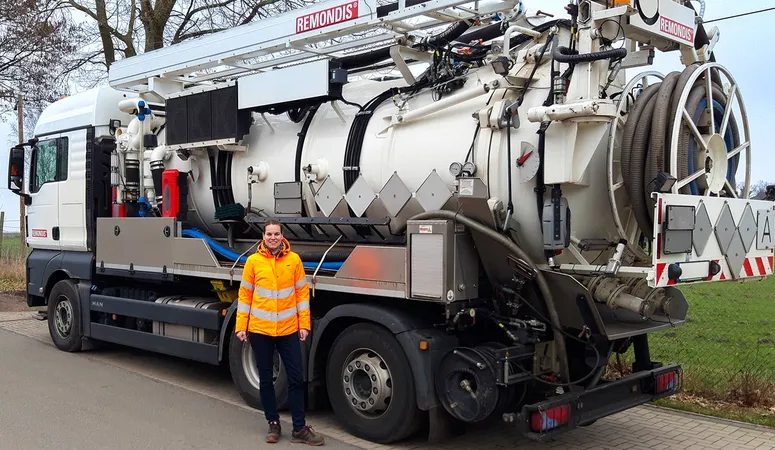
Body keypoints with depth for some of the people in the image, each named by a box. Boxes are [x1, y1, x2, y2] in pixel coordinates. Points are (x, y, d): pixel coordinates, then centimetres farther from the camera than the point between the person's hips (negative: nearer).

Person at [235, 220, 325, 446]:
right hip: (260, 330, 0)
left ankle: (299, 429, 11)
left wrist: (304, 324, 0)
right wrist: (241, 326, -1)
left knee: (296, 379, 2)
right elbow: (245, 295, 2)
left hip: (288, 330, 0)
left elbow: (302, 292, 3)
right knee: (265, 380, 10)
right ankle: (273, 423, 25)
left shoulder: (294, 259, -1)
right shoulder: (253, 261, -2)